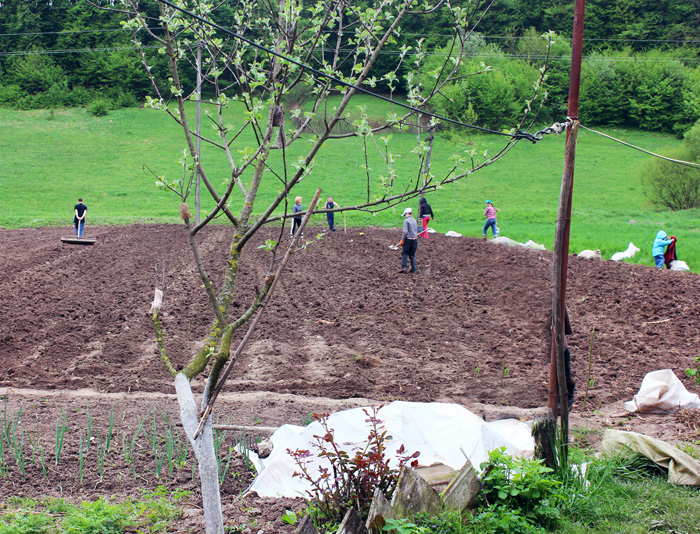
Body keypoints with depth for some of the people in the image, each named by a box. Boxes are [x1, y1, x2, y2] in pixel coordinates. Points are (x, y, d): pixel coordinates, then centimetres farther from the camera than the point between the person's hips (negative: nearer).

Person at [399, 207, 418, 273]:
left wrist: (402, 240, -9)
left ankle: (403, 267, -8)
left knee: (404, 253, 2)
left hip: (408, 239, -6)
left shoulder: (406, 221, -9)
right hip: (415, 239, 6)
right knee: (412, 254, 10)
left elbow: (405, 231, -16)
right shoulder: (414, 221, 13)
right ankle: (413, 269, 7)